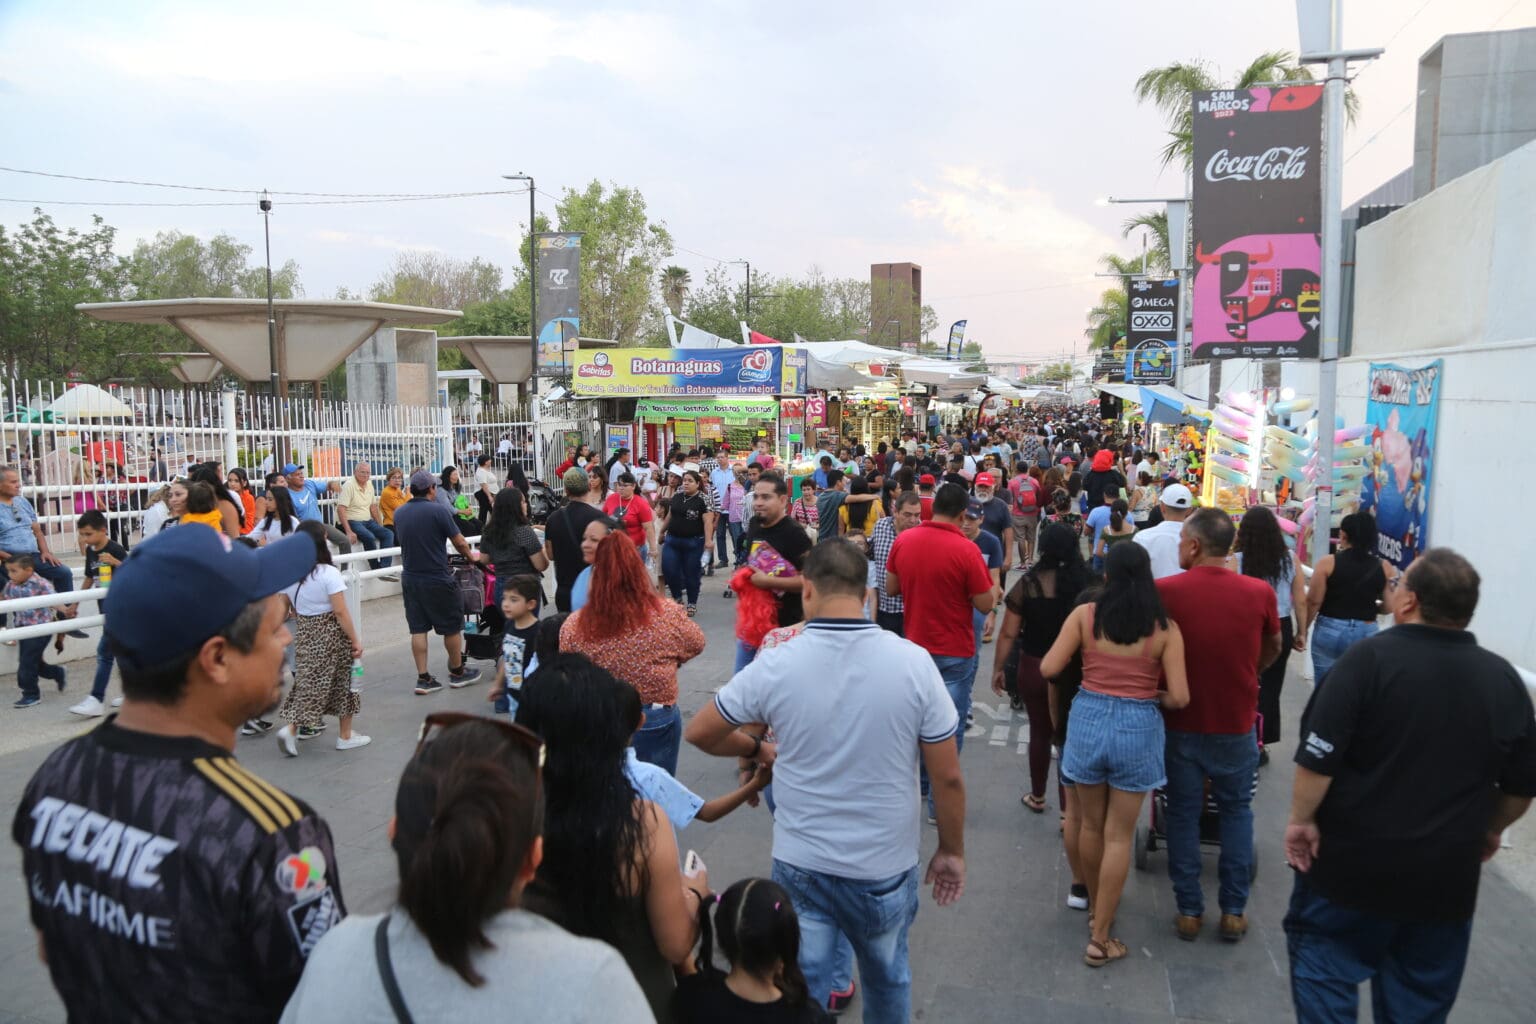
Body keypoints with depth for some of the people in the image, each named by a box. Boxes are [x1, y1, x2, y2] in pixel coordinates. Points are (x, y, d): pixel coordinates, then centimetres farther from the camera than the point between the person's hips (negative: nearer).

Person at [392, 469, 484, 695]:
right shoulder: (437, 510, -14)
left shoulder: (399, 513, 3)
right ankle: (457, 672, 22)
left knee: (418, 629, 9)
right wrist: (471, 556, 11)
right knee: (452, 626, 10)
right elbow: (459, 542, -9)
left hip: (410, 579, 6)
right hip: (437, 579, -5)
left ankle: (423, 678, 10)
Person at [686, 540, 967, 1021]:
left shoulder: (775, 665, -15)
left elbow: (699, 733, -2)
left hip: (800, 864, -1)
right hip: (886, 866, 1)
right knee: (887, 979, 26)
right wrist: (951, 851, 6)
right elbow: (947, 778, -9)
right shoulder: (913, 662, -15)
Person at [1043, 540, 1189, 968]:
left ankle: (1095, 907, 38)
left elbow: (1048, 668, -6)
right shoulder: (1166, 627, -6)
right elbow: (1179, 697, -9)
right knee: (1119, 835, 8)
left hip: (1089, 719, 1)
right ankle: (1100, 938, 13)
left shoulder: (1085, 614, -5)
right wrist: (1157, 697, 13)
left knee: (1091, 825, 19)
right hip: (1138, 726, -1)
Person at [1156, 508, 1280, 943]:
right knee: (1236, 812, 18)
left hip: (1182, 723, -1)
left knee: (1183, 814, 13)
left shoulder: (1163, 591, -17)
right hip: (1236, 723, 1)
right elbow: (1273, 649, 8)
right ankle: (1234, 911, 23)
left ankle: (1188, 910, 20)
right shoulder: (1260, 593, -11)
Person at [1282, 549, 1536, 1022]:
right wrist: (1489, 831, 23)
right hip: (1447, 874, 5)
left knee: (1323, 963, 13)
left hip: (1353, 860, -4)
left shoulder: (1369, 658, -17)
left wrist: (1301, 819, -6)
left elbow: (1319, 757, -20)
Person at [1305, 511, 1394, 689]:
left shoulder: (1328, 563, -9)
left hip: (1330, 631, -2)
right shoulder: (1383, 567, -1)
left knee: (1325, 688, 7)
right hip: (1366, 633, 2)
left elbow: (1314, 601, -7)